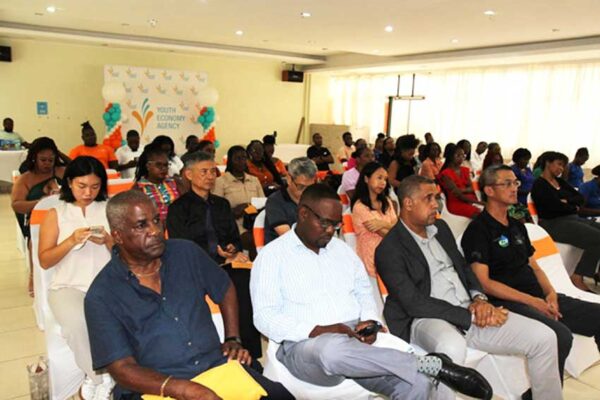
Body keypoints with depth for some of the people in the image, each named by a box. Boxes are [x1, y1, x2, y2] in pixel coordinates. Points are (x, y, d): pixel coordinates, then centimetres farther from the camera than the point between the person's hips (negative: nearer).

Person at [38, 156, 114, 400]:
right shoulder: (56, 214, 9)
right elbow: (44, 261, 3)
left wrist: (108, 241, -14)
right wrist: (71, 241, -13)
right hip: (69, 286, 0)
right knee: (77, 323, -33)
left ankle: (95, 377, -3)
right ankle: (100, 377, -4)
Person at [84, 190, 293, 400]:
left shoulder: (186, 252, 6)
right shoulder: (101, 297, -6)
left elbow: (225, 290, 20)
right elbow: (122, 368, -11)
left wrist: (233, 340, 10)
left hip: (218, 366, 4)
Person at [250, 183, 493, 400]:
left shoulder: (341, 248, 17)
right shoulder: (272, 256, -2)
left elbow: (363, 290, 22)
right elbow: (265, 317, -9)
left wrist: (369, 320, -1)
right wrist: (318, 330, -21)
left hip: (357, 340, 5)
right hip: (305, 344, -4)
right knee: (333, 350, -41)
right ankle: (433, 364, -26)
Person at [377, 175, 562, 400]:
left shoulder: (441, 228, 14)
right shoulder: (389, 249, -10)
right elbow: (414, 303, -15)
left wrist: (479, 299, -1)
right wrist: (471, 317, -15)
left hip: (471, 312, 7)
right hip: (428, 319, -7)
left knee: (544, 337, -3)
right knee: (452, 348, -41)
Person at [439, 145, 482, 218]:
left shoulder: (465, 170, 16)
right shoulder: (446, 174, -7)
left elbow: (471, 189, 8)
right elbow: (458, 195, -13)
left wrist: (462, 190, -15)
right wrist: (478, 202, -18)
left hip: (469, 202, 7)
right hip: (456, 204, -7)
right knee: (480, 213, -27)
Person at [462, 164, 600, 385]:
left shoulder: (517, 226, 20)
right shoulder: (478, 230, -6)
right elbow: (484, 282, -12)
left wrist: (550, 293, 2)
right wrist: (531, 301, -15)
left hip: (538, 297, 9)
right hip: (507, 302, -8)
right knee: (560, 335, -29)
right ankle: (543, 393, -9)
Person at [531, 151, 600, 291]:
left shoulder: (560, 181, 19)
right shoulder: (539, 185, -7)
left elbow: (580, 198, 12)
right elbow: (556, 206, -16)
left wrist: (567, 202, -9)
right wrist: (574, 208, 1)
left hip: (573, 218, 9)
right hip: (554, 223, -9)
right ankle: (577, 278, -14)